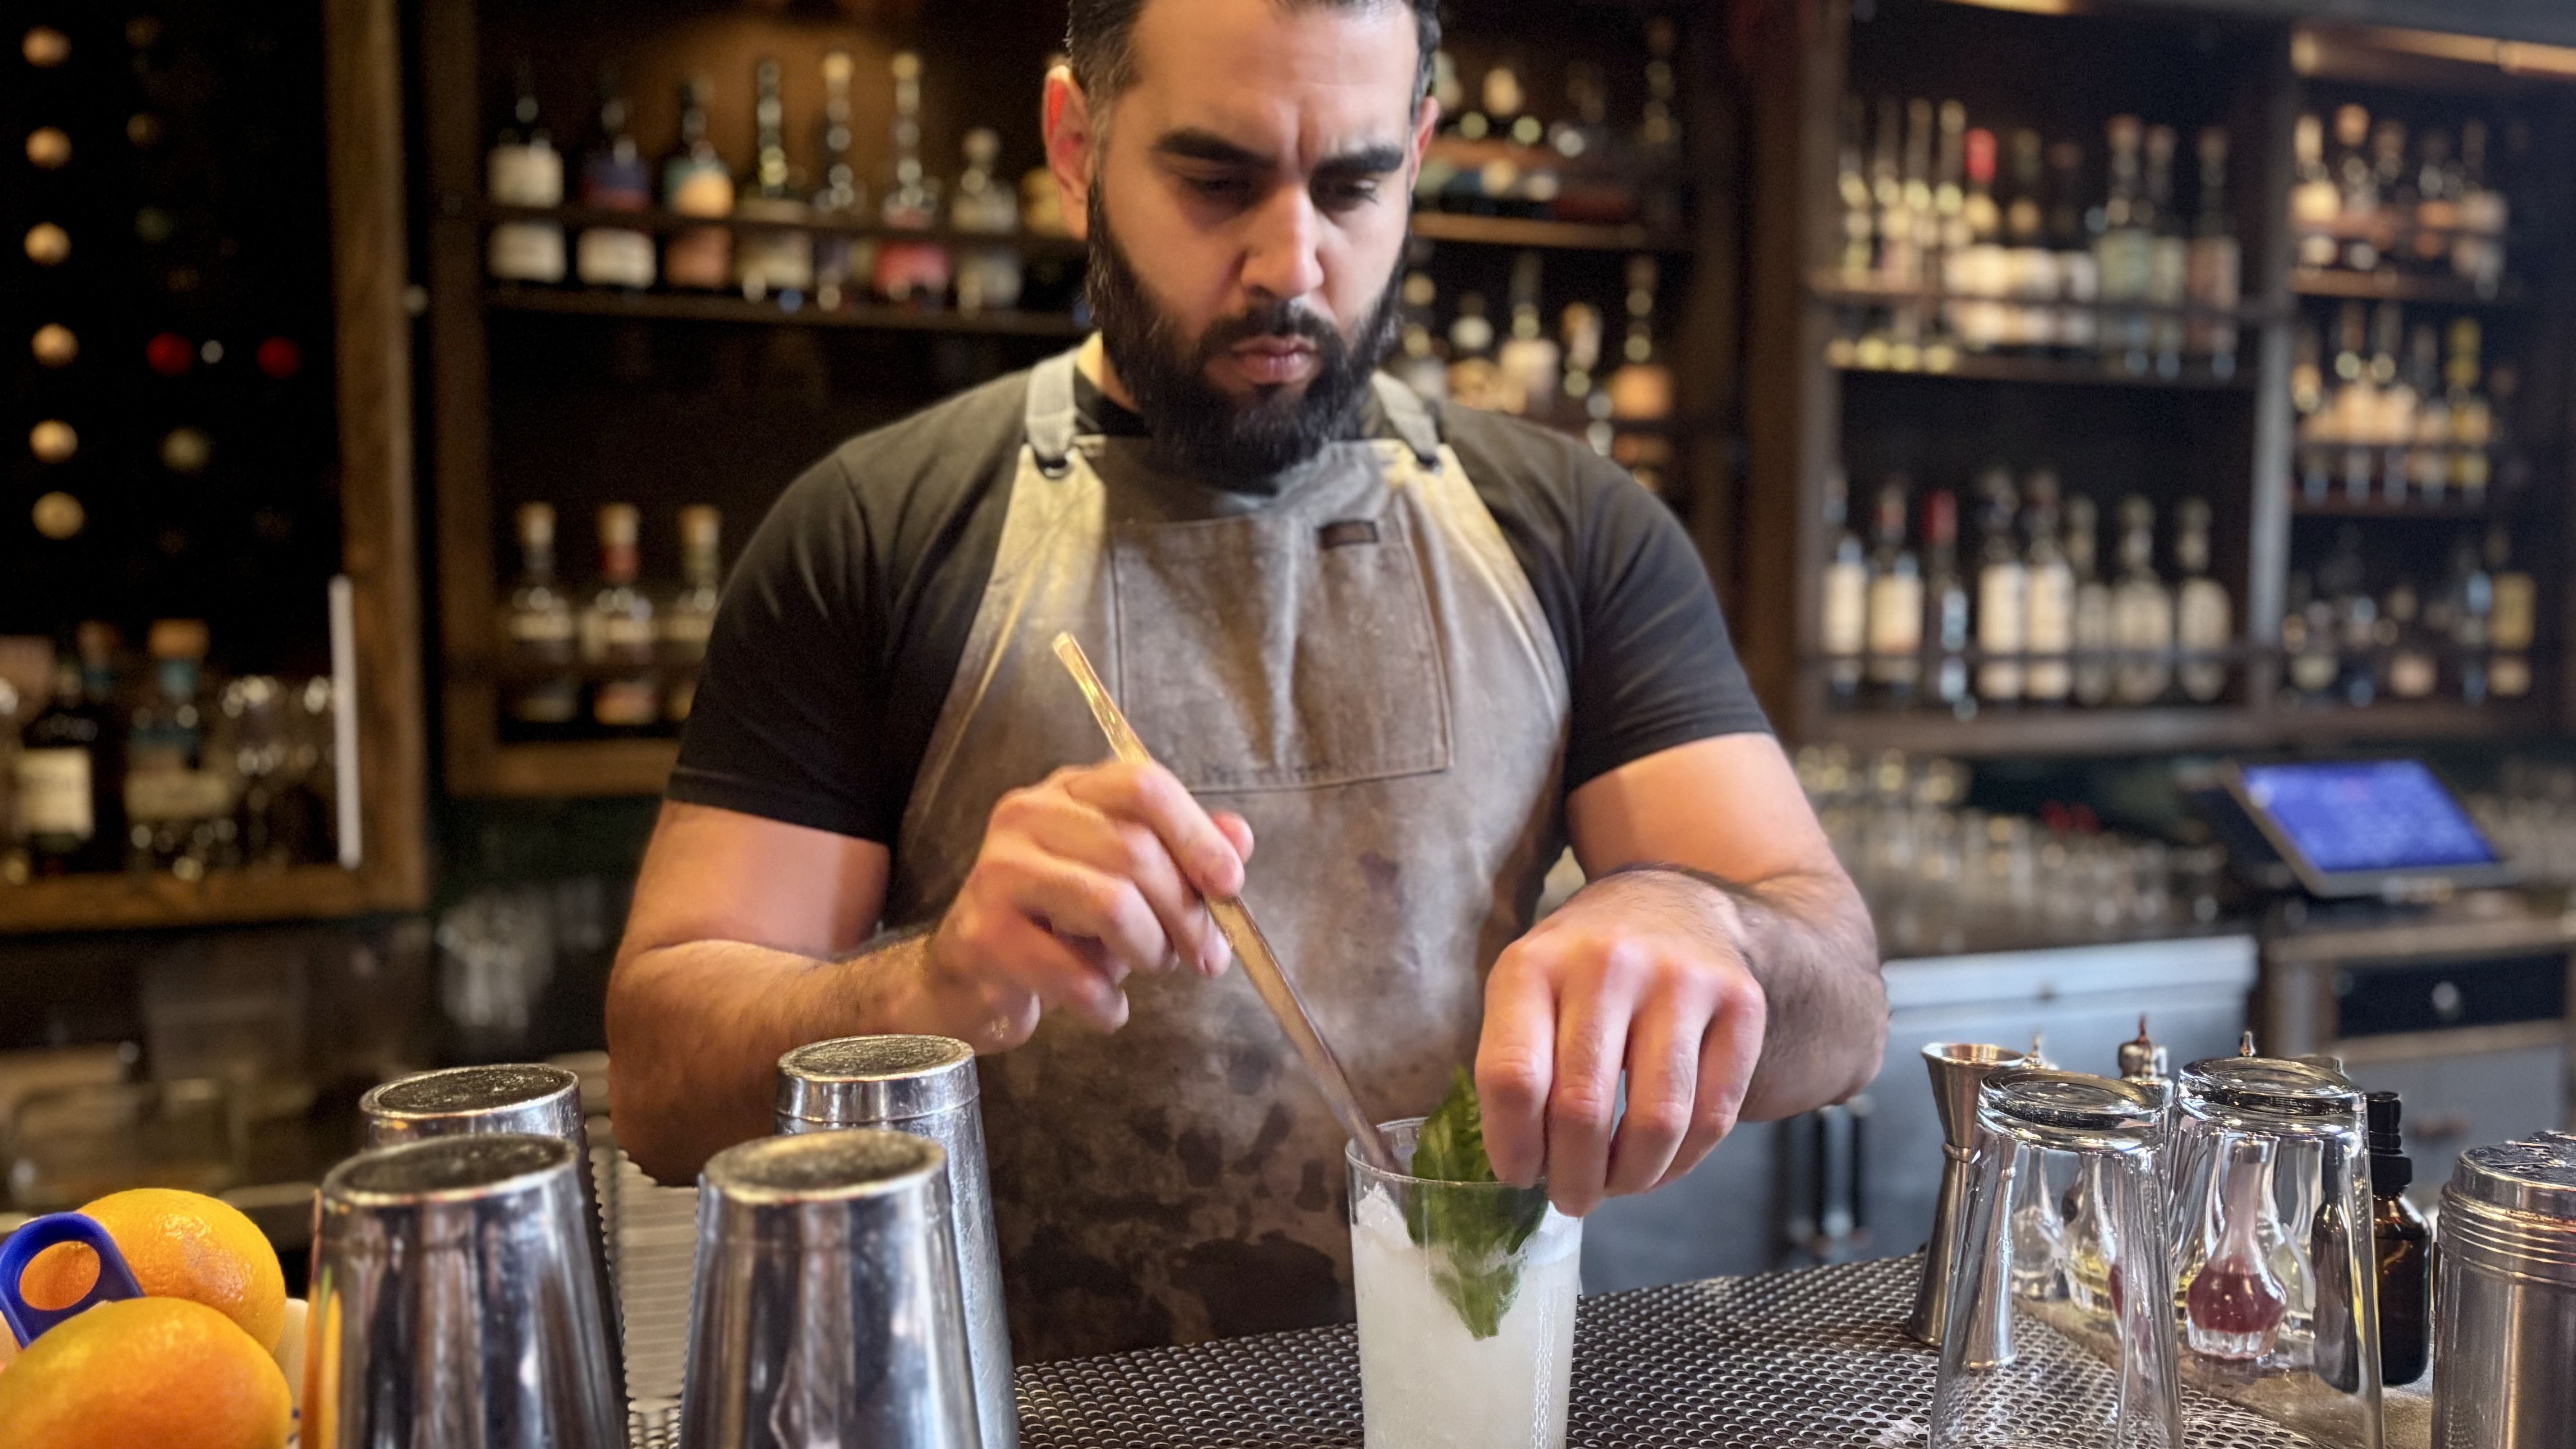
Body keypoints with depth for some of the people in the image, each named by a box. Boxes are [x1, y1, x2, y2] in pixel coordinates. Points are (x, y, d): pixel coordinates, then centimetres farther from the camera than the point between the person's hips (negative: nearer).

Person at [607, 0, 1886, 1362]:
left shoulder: (1570, 529, 2)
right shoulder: (874, 533, -3)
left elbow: (1837, 1010, -3)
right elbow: (662, 1073, -5)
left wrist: (1690, 925, -25)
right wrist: (939, 987, -24)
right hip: (1043, 1412, -1)